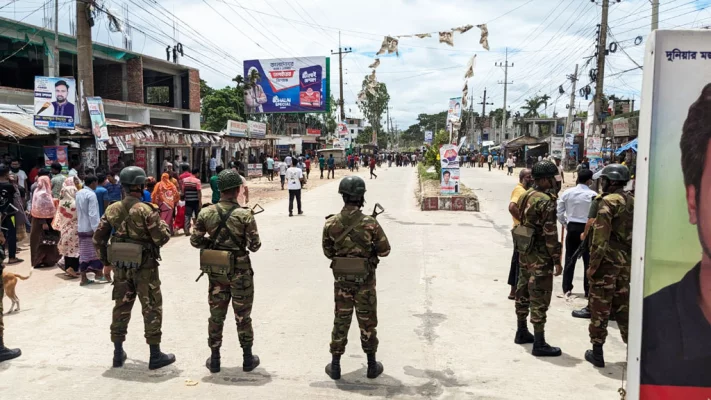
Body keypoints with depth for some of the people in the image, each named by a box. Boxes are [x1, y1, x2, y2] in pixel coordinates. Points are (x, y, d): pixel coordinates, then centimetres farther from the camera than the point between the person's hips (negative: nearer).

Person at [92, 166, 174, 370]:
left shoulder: (112, 210, 1)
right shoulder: (146, 210, -16)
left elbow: (98, 238, 5)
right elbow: (161, 238, -16)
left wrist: (105, 262, 16)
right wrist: (164, 225, 5)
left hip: (121, 266, 5)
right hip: (144, 267, -5)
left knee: (121, 307, 16)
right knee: (152, 309, 4)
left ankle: (118, 353, 24)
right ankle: (155, 355, 10)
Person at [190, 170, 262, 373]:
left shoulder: (206, 213, -6)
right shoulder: (245, 215, -16)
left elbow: (195, 240, -1)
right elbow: (255, 245, -14)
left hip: (216, 271, 3)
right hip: (240, 271, -3)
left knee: (216, 314, 14)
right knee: (242, 315, 11)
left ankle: (214, 359, 23)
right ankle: (248, 358, 22)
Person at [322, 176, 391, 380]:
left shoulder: (330, 223, -8)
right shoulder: (370, 223, -17)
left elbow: (328, 252, 2)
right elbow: (384, 250, -8)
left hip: (341, 279, 2)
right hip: (365, 280, -2)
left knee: (340, 321, 13)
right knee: (367, 322, 11)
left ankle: (335, 366, 20)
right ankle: (372, 365, 23)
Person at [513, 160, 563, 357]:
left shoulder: (524, 196, 8)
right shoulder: (546, 201, -19)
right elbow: (550, 234, -20)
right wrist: (557, 260, -14)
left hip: (524, 252, 9)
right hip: (540, 256, -9)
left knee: (523, 293, 17)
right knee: (539, 299, -3)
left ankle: (522, 332, 30)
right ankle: (539, 344, 2)